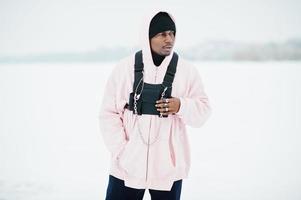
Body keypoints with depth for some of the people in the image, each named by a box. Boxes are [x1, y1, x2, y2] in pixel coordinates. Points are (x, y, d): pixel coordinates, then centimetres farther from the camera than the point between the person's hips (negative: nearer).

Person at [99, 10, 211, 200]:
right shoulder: (125, 68, -2)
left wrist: (181, 106, -17)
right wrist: (121, 151, -8)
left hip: (168, 166, 1)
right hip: (127, 165, 0)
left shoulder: (188, 71, -1)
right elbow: (108, 114, 1)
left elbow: (203, 110, 3)